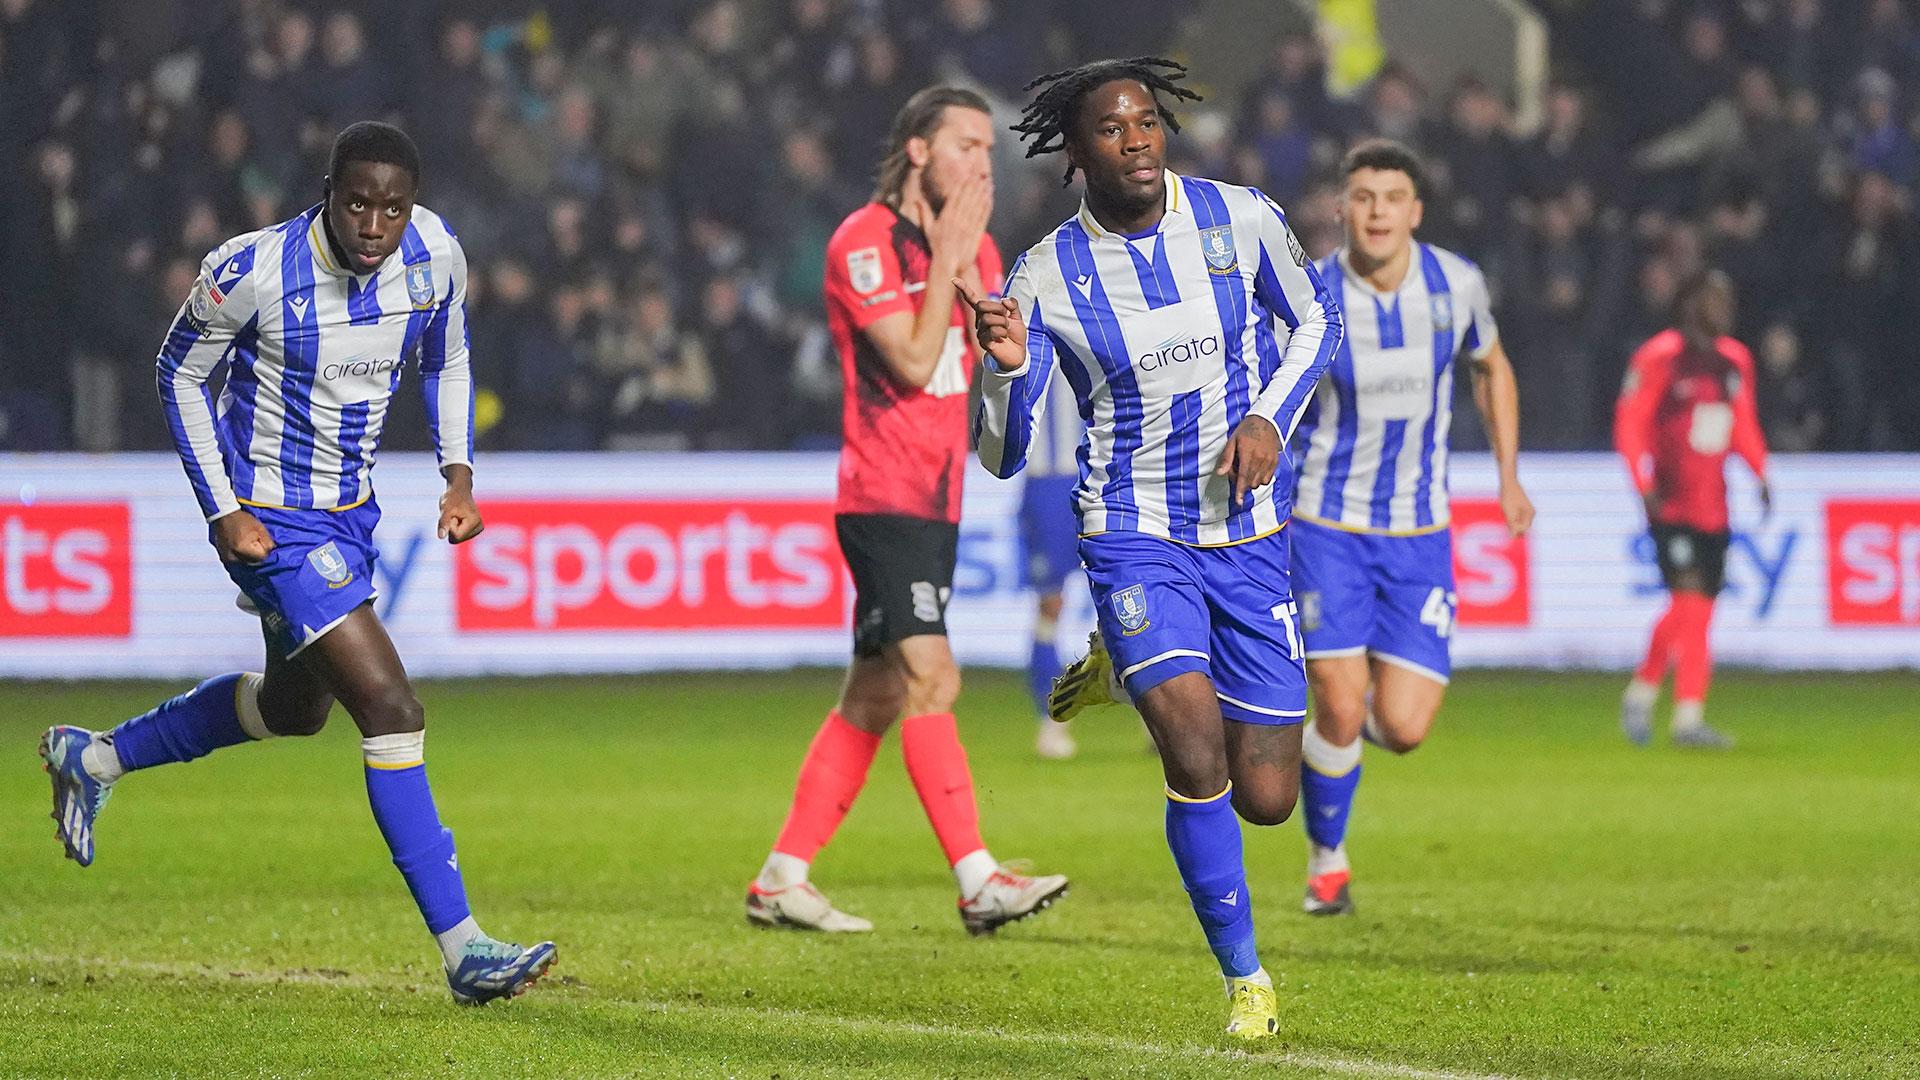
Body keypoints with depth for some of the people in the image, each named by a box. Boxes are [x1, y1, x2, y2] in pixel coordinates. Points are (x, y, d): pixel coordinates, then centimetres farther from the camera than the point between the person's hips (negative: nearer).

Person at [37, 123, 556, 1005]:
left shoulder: (435, 254, -9)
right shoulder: (250, 272, -24)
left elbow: (445, 361, 12)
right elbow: (180, 375, -7)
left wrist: (459, 473, -2)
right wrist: (223, 512, -13)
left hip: (351, 514, 8)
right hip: (272, 523, -8)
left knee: (293, 706, 26)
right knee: (391, 709, -17)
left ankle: (94, 759, 47)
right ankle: (461, 949, -15)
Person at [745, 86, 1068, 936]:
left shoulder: (972, 244, 14)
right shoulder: (864, 243, -11)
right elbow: (914, 361, -17)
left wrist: (966, 265, -6)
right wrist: (945, 261, -13)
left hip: (936, 501, 9)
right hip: (883, 498, -9)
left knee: (875, 697, 9)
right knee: (931, 679, -16)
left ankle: (782, 879, 14)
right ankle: (978, 881, -20)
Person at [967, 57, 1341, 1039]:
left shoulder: (1239, 219, -5)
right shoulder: (1043, 278, -8)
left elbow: (1315, 322, 12)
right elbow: (1001, 455, -4)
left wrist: (1269, 416, -6)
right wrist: (1005, 366, -24)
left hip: (1250, 533, 2)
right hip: (1134, 535, -2)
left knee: (1265, 799, 3)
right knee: (1196, 754, -25)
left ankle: (1128, 667, 36)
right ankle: (1245, 980, -6)